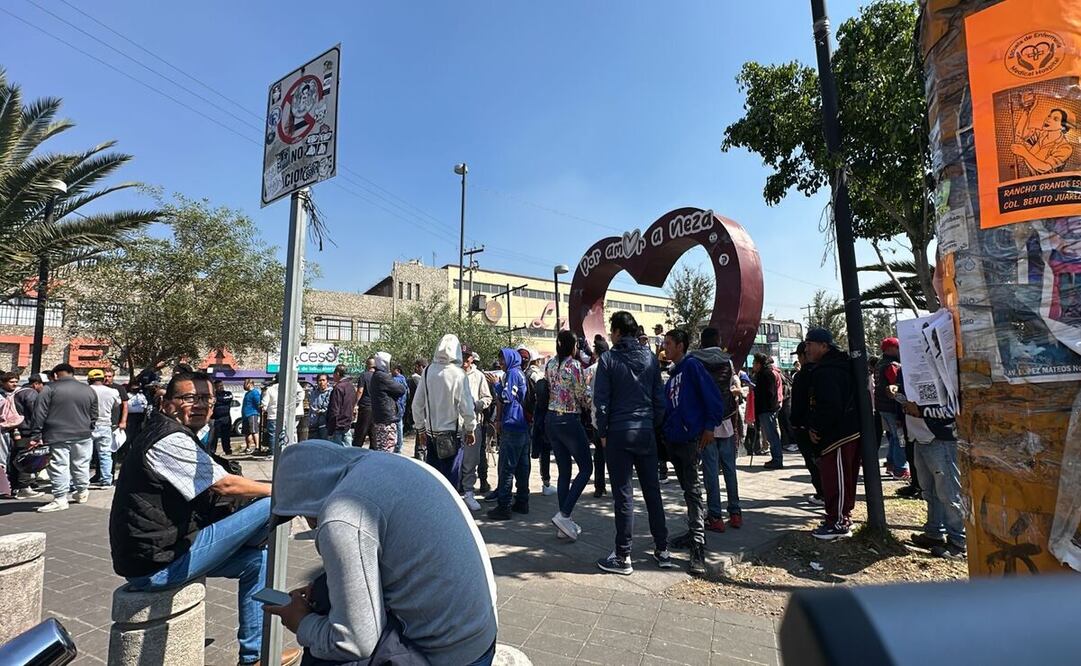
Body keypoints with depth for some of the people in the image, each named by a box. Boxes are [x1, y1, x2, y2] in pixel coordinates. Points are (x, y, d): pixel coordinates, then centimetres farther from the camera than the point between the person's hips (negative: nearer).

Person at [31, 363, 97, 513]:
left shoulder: (50, 389, -4)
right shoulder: (89, 390, 8)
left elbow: (40, 414, -7)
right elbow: (94, 416, 12)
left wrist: (36, 436, -3)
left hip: (57, 437, -4)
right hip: (83, 436, 4)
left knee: (59, 467, 0)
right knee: (81, 465, 14)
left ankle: (60, 499, 2)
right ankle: (82, 492, 27)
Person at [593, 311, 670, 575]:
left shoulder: (609, 358, -6)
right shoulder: (651, 358, 6)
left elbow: (601, 400, -8)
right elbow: (660, 397, 8)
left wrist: (603, 433, 1)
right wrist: (655, 425, 15)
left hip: (619, 432, -4)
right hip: (646, 432, 4)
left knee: (623, 494, 1)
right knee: (652, 490, 14)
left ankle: (623, 557, 10)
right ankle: (662, 549, 23)